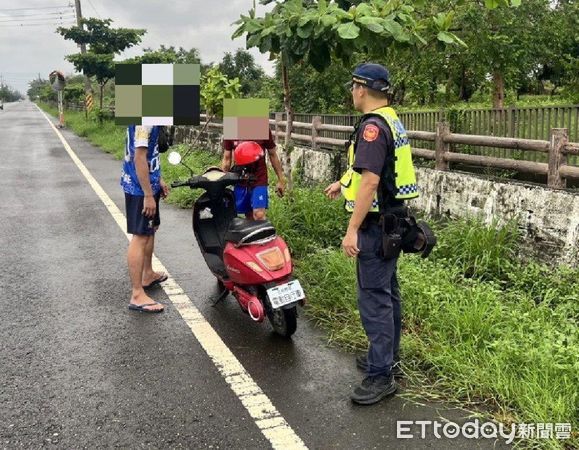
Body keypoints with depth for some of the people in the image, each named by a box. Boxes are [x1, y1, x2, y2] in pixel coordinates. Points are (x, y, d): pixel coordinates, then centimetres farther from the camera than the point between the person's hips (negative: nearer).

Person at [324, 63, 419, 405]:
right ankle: (388, 357, 31)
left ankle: (381, 375, 1)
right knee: (388, 291, 18)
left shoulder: (373, 126, -19)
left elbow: (370, 181, -26)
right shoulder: (392, 120, 14)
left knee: (374, 297, -6)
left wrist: (352, 229, -24)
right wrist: (343, 183, 38)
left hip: (376, 223, -11)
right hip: (393, 218, 11)